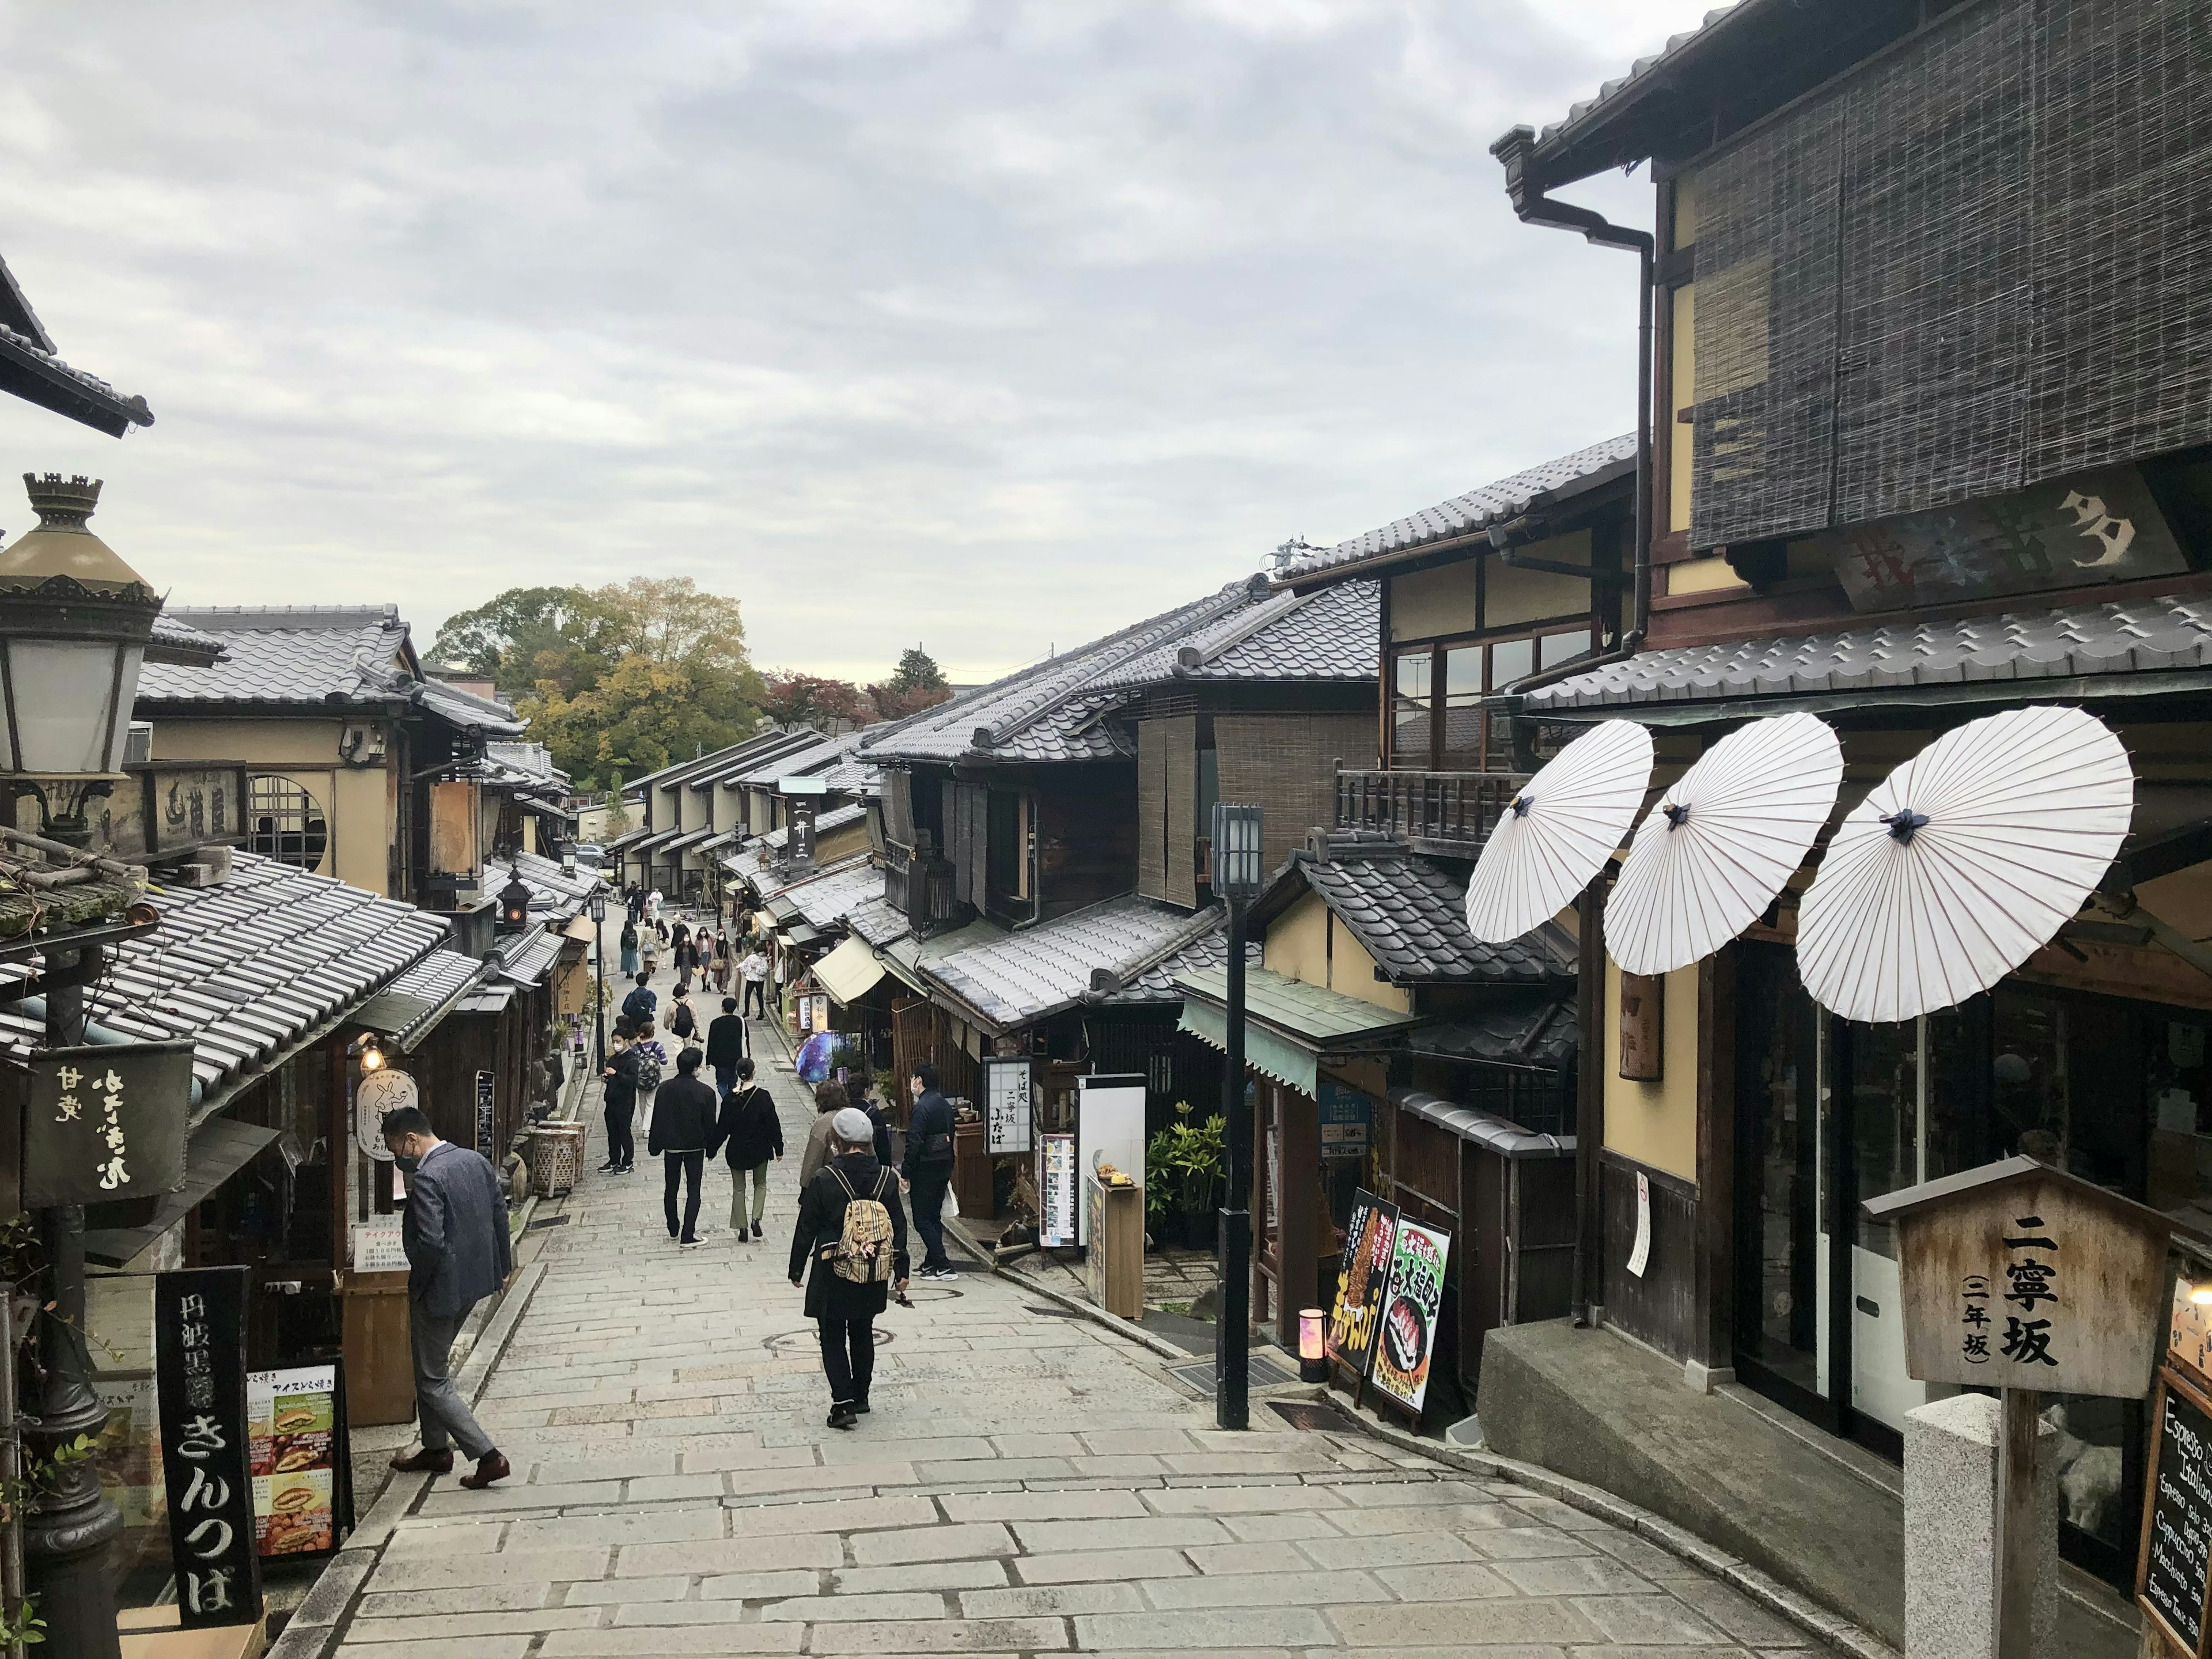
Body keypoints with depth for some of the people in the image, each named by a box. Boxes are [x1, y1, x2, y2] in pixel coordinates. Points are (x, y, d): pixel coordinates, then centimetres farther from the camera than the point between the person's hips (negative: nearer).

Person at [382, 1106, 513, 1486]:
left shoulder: (428, 1179, -24)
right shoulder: (475, 1160, 2)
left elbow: (431, 1242, -30)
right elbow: (499, 1211, 10)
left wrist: (415, 1285, -12)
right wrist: (501, 1266, 19)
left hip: (442, 1288, -9)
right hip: (476, 1280, 9)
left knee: (432, 1381, 4)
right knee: (432, 1366, 24)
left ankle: (488, 1457, 0)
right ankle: (436, 1450, 35)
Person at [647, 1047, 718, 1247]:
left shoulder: (664, 1089, -7)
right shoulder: (705, 1092, -15)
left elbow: (657, 1121, -1)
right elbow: (710, 1124, -9)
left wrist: (655, 1147, 9)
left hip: (671, 1146, 3)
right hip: (695, 1147, -2)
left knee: (671, 1188, 17)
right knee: (693, 1191, 4)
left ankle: (673, 1231, 28)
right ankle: (688, 1236, -2)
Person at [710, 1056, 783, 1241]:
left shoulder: (730, 1098, -11)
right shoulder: (763, 1097, -13)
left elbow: (722, 1128, -5)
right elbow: (773, 1124, -8)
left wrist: (712, 1149, 7)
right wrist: (779, 1148, 3)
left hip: (737, 1150, 0)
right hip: (759, 1149, 0)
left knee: (739, 1188, 13)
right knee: (760, 1184, 19)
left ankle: (742, 1228, 11)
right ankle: (756, 1219, 1)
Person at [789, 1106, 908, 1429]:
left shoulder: (824, 1179, -14)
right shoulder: (885, 1178, -3)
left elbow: (806, 1229, -7)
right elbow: (899, 1227, 3)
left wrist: (797, 1269, 4)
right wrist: (901, 1270, 12)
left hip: (833, 1272, -4)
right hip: (873, 1273, 4)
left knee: (833, 1338, 5)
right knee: (863, 1333, 19)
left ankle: (843, 1403, -6)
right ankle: (860, 1396, 28)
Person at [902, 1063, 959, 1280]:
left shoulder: (922, 1107, -17)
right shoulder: (945, 1105, 11)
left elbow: (914, 1143, -21)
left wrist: (906, 1174, -17)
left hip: (925, 1170, -9)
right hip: (944, 1168, 9)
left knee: (923, 1220, -4)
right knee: (935, 1217, 17)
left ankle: (943, 1266, -9)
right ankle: (931, 1262, 22)